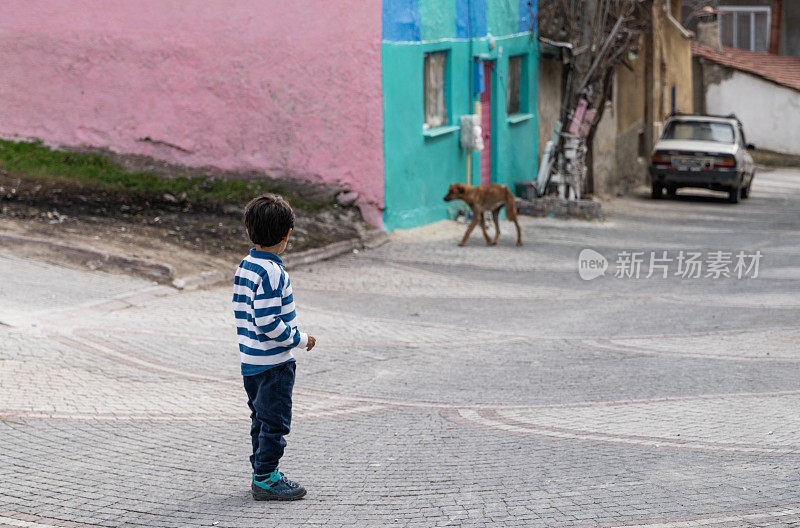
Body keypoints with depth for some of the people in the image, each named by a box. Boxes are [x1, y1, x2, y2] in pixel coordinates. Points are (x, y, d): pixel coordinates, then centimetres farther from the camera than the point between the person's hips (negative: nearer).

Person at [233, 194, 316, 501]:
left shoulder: (245, 266, 7)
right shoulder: (271, 272, -21)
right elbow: (268, 323, -25)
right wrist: (300, 339, -12)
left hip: (251, 360, 9)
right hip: (273, 363, -9)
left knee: (262, 418, 18)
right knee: (274, 421, -1)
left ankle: (262, 473, 27)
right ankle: (266, 480, 4)